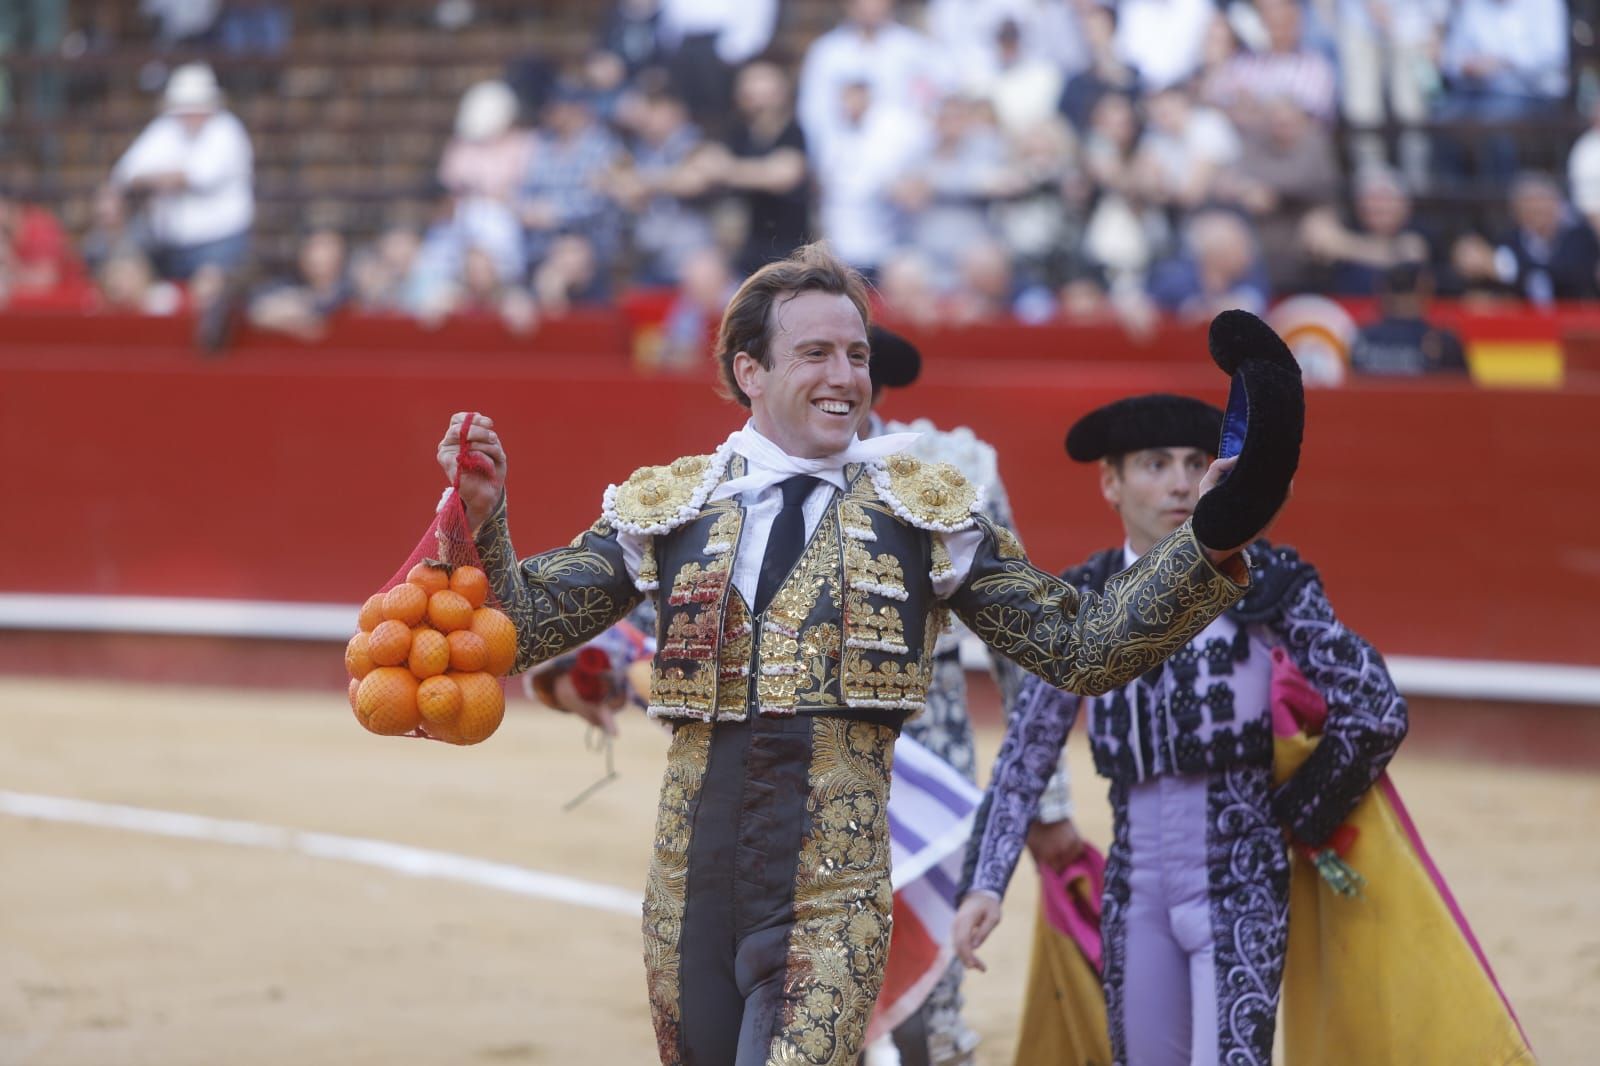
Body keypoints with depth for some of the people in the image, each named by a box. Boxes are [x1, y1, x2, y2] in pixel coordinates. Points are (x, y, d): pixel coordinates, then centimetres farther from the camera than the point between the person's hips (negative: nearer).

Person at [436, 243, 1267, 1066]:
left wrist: (1207, 549, -9)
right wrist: (482, 524, -13)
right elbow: (525, 626, 6)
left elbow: (1081, 650, 3)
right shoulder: (665, 510, 8)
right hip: (692, 900, 3)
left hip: (832, 904, -3)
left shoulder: (926, 513, 6)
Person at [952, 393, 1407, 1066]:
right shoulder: (1081, 602, 4)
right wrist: (985, 885, 1)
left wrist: (1301, 819, 1)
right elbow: (1026, 755, 9)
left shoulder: (1262, 580, -6)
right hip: (1136, 889, 4)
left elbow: (1376, 712, -7)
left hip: (1239, 885, -4)